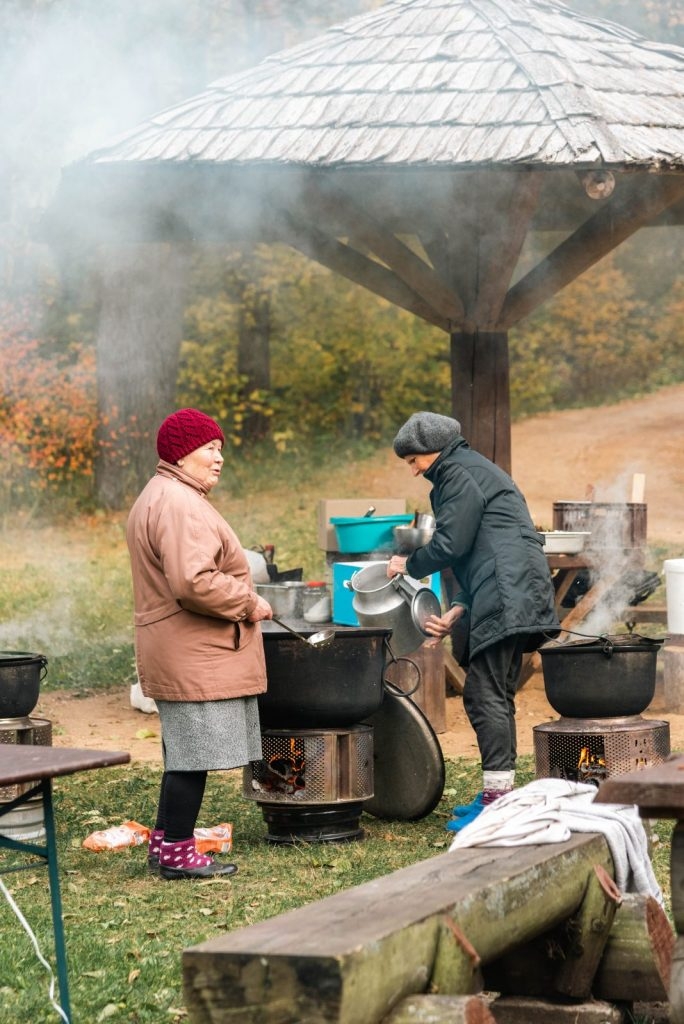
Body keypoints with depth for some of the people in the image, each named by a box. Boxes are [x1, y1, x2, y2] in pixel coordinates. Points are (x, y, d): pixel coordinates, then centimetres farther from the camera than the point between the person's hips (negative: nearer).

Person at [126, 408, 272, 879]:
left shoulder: (160, 498, 20)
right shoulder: (180, 505, -17)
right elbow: (193, 583, -28)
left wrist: (240, 601, 18)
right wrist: (249, 604, -16)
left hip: (181, 656, 11)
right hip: (195, 659, -11)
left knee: (185, 753, 16)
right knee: (194, 754, -5)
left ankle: (166, 842, 23)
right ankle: (177, 851, 0)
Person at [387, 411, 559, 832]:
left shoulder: (460, 473, -4)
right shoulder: (474, 470, 28)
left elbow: (451, 544, -11)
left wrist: (409, 565, 7)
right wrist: (459, 609, 14)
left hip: (504, 597, -11)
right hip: (513, 597, 11)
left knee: (486, 695, -11)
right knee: (495, 695, 14)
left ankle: (497, 796, -13)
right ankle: (500, 795, 19)